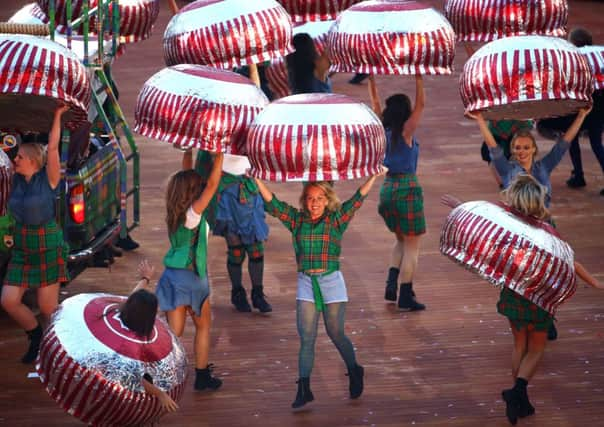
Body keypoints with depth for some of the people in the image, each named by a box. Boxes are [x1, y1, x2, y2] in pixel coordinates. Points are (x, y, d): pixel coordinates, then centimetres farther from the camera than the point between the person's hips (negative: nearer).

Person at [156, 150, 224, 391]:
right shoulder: (193, 214, -17)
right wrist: (219, 154, -14)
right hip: (192, 278, -5)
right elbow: (212, 184, -21)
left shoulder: (176, 211, 1)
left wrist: (189, 150, 16)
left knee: (174, 332, 5)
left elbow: (186, 175, 13)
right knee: (203, 326, 16)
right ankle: (202, 377, 24)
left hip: (172, 277, 5)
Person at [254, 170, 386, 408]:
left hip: (331, 282, -2)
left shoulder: (336, 219, 0)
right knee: (306, 338, -1)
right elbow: (272, 204, 2)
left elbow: (357, 199, -7)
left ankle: (354, 373, 31)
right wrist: (257, 181, -5)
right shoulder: (296, 219, 5)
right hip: (306, 284, 2)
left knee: (336, 334, 6)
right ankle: (304, 389, 0)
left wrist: (374, 177, -15)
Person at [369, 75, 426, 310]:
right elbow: (420, 105, -13)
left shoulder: (383, 130, 3)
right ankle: (405, 297, 2)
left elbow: (375, 104, 14)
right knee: (411, 245, 3)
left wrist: (371, 79, 19)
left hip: (387, 188, 6)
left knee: (401, 240, 23)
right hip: (407, 189, -6)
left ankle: (391, 283, 6)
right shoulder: (405, 132, -11)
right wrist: (419, 79, -14)